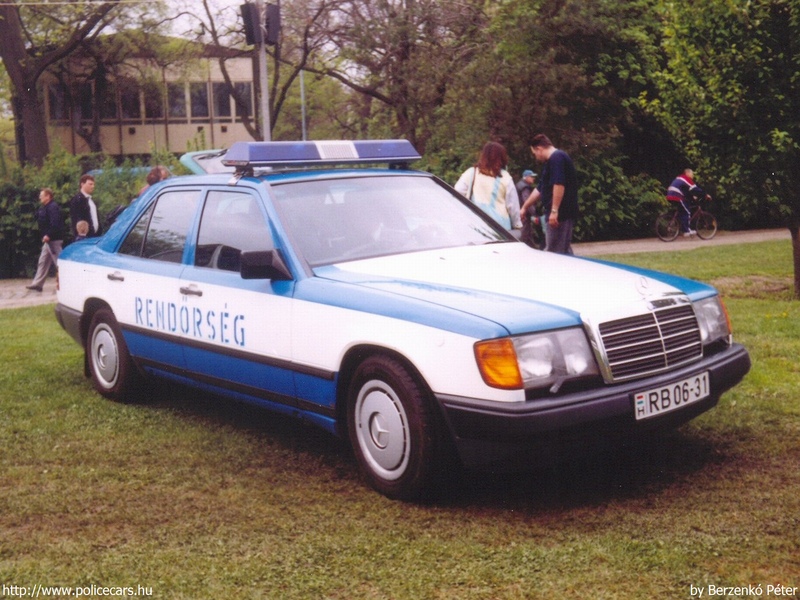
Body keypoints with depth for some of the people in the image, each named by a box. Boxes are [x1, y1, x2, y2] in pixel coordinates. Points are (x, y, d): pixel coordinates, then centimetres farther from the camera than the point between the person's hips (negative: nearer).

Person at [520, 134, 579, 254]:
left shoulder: (556, 158, -11)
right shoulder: (552, 160, 22)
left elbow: (559, 185, -23)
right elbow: (540, 189, 28)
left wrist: (554, 210, -25)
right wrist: (524, 208, 32)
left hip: (560, 213, -10)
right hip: (564, 213, 10)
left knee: (554, 252, -9)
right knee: (564, 251, 12)